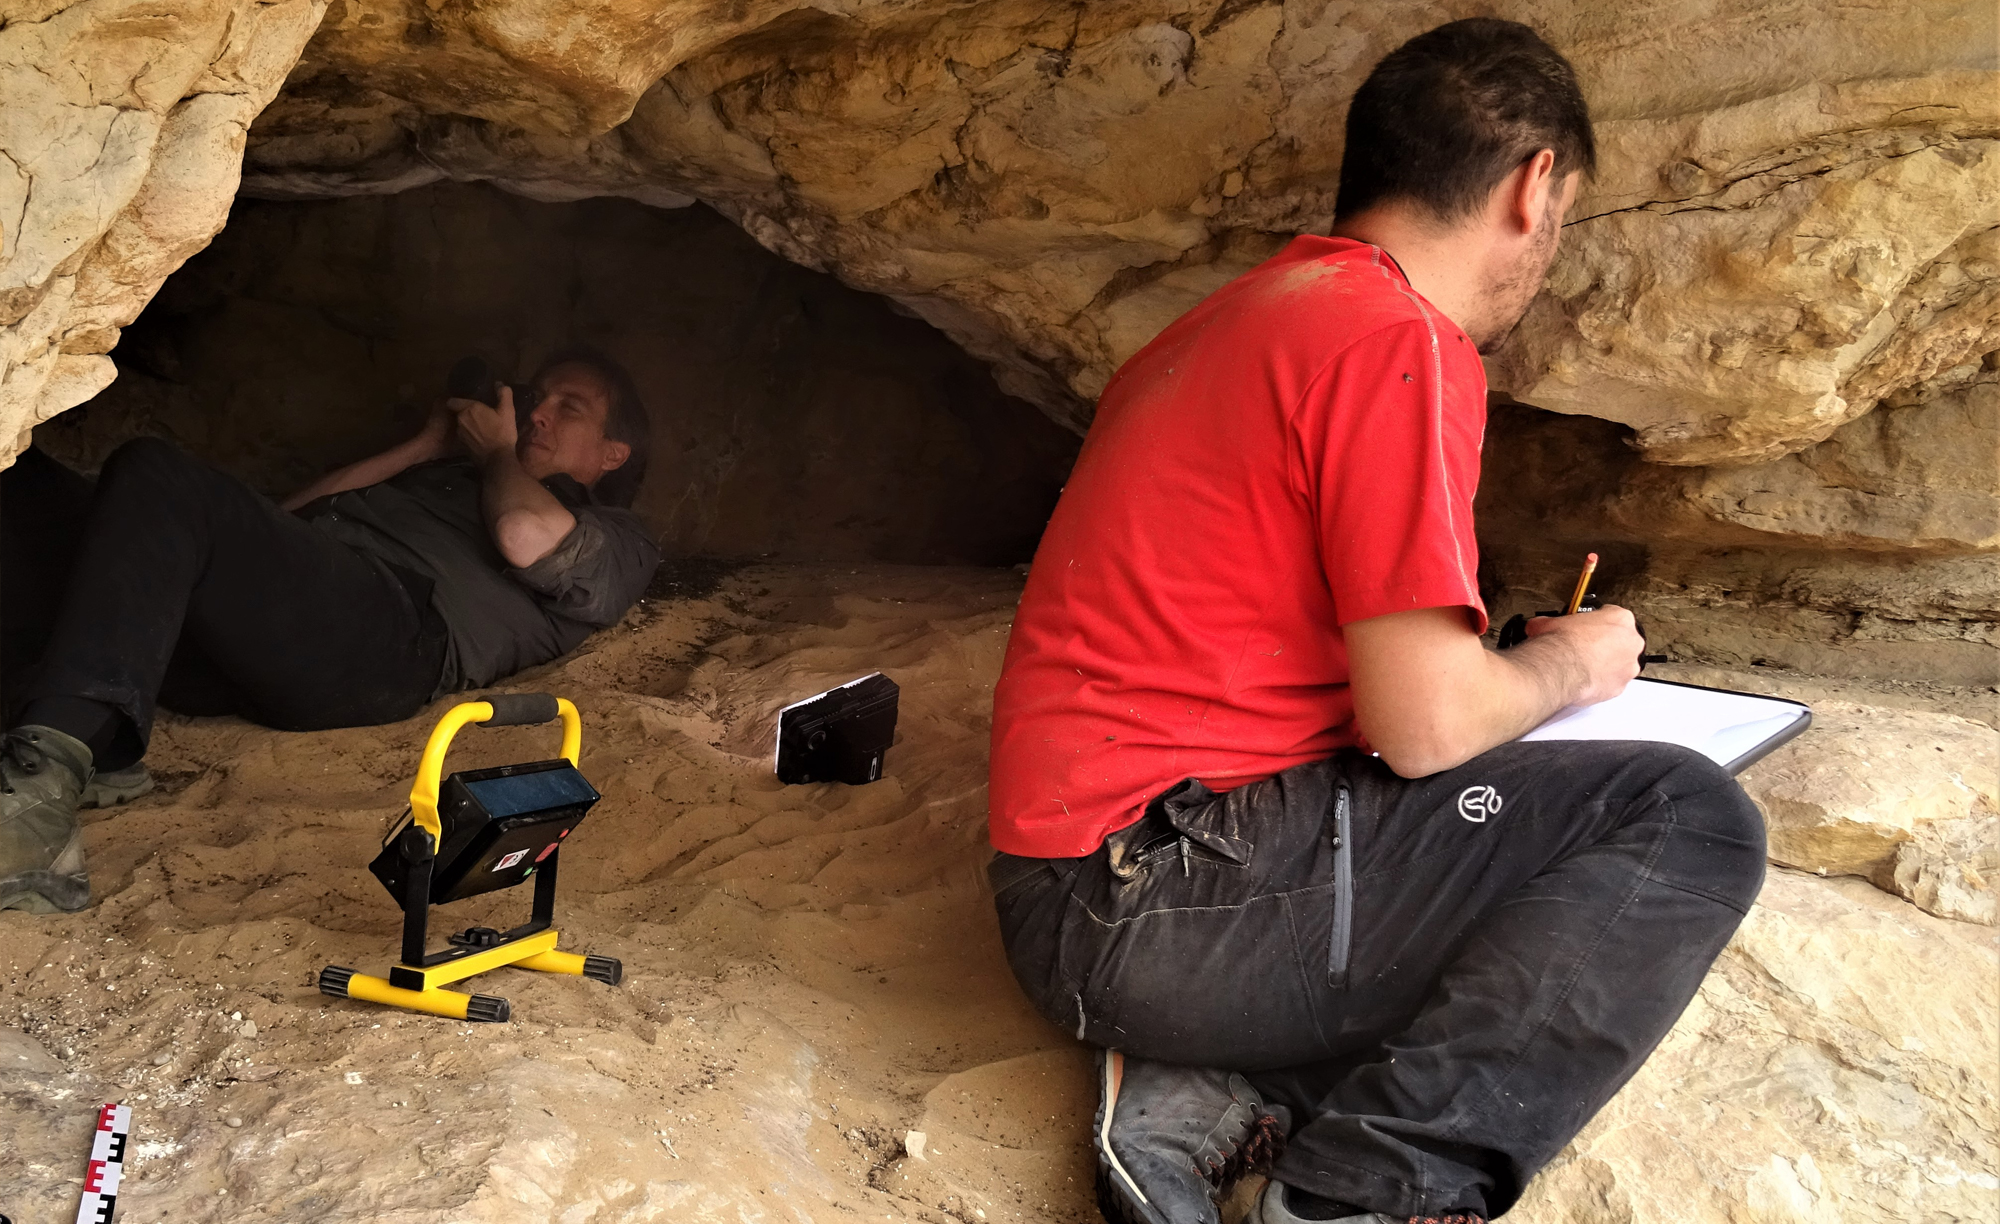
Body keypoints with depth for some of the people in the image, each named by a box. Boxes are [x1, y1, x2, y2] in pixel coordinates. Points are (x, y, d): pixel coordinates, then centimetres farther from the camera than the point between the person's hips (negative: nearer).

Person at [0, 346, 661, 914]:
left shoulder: (615, 540, 21)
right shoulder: (448, 476, 42)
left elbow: (526, 536, -4)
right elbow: (293, 513, 33)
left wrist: (499, 450, 18)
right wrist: (423, 447, 33)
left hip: (389, 628, -7)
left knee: (156, 477, -28)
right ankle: (96, 752, -24)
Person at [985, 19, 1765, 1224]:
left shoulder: (1235, 321, 18)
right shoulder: (1401, 343, -13)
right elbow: (1427, 724, -17)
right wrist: (1563, 665, 6)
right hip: (1152, 898, -10)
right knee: (1687, 817, -6)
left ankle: (1218, 1096, 1)